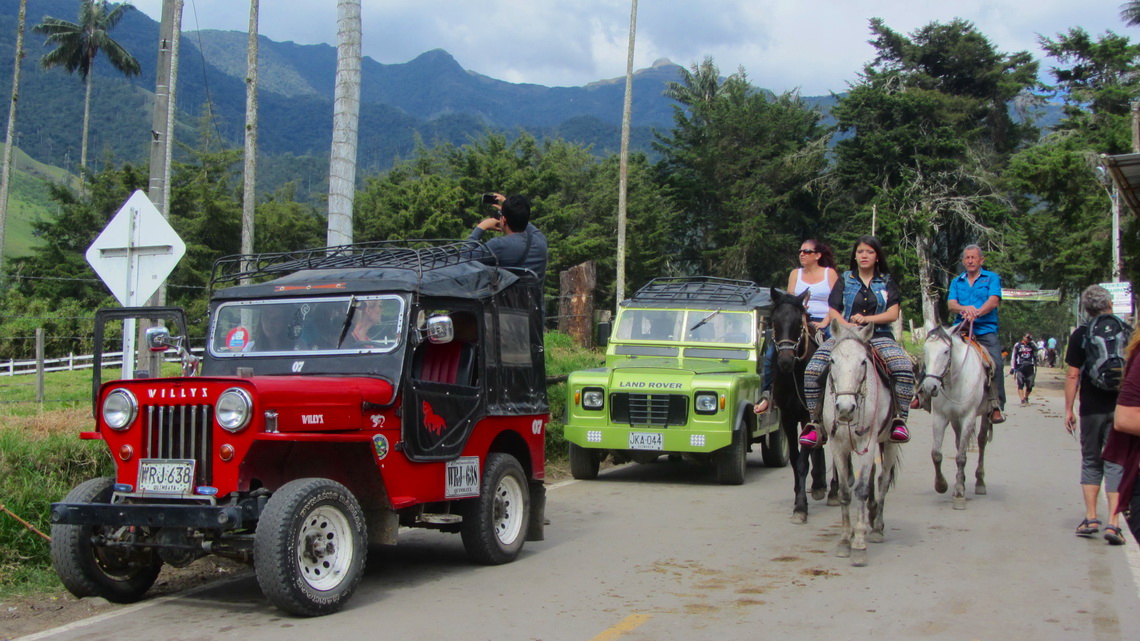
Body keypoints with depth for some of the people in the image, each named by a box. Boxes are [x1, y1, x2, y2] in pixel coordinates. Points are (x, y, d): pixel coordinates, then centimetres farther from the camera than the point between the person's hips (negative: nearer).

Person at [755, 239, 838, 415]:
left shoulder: (830, 273, 7)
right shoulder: (795, 274, 14)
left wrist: (824, 323, -13)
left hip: (823, 323, -2)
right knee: (771, 352, -21)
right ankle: (766, 394, -19)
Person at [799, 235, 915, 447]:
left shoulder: (887, 283, 13)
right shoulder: (845, 280, 14)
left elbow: (893, 315, 2)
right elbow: (833, 311, 7)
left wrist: (867, 319, -14)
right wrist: (848, 326, -13)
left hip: (878, 336, 0)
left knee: (904, 367, -31)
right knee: (812, 370, -23)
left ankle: (899, 419, -20)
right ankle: (815, 422, -13)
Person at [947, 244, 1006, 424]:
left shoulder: (992, 278, 10)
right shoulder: (956, 282, 18)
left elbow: (993, 300, -8)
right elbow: (951, 304, 3)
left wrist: (977, 312, -25)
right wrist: (964, 309, -20)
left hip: (985, 330, -3)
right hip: (961, 330, 3)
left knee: (996, 364, -24)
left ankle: (996, 406, -19)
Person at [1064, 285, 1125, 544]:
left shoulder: (1080, 334, -4)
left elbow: (1073, 375, -6)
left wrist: (1068, 409, 1)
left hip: (1091, 408, 0)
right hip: (1121, 408, 0)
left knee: (1091, 461, 14)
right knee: (1116, 464, 3)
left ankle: (1090, 518, 14)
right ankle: (1113, 523, -4)